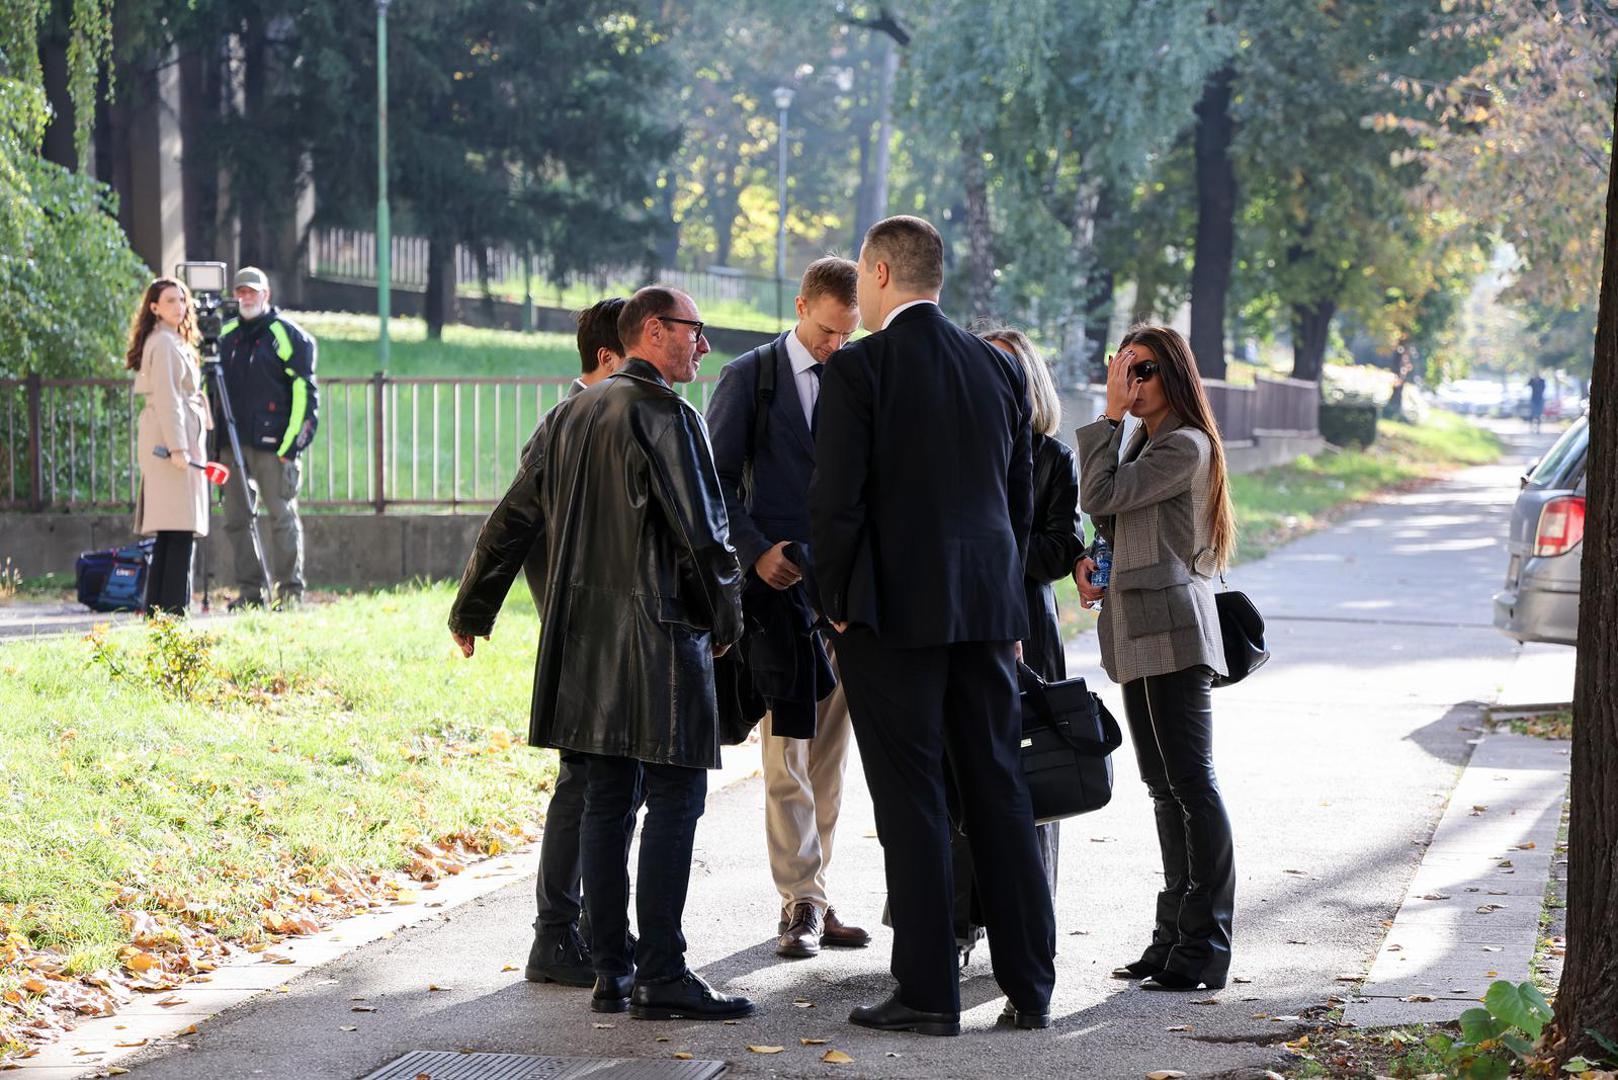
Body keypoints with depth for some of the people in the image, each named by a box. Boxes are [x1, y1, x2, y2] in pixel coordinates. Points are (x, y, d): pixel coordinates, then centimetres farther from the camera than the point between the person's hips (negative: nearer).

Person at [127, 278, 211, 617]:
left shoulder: (175, 342, 22)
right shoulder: (164, 343, -9)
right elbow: (166, 399, -17)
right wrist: (177, 447, -22)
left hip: (182, 442, 10)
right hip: (172, 441, -10)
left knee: (170, 532, 9)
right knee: (181, 529, -12)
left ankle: (156, 608, 10)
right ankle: (173, 609, -15)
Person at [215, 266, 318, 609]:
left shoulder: (288, 335, -1)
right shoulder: (226, 335, 15)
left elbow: (305, 391, -4)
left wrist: (294, 441, -11)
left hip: (272, 443, -6)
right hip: (233, 441, 6)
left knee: (282, 516, -5)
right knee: (236, 518, 4)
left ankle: (290, 590, 0)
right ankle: (249, 590, 10)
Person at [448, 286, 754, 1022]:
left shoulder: (570, 416, 14)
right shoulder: (664, 412, -10)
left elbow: (514, 519, 18)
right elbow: (700, 527, -13)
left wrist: (472, 610, 27)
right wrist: (725, 617, 2)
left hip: (584, 632, 8)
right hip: (659, 629, -8)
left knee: (608, 798, 10)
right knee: (675, 797, -5)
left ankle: (611, 972, 12)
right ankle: (661, 978, -7)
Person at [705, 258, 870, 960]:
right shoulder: (749, 376, 1)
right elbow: (716, 477, -1)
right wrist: (756, 552, -12)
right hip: (781, 581, -4)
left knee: (829, 751, 7)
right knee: (788, 748, -7)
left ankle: (812, 899, 13)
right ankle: (801, 902, -4)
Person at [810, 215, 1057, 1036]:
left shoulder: (856, 369, -9)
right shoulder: (998, 368, 9)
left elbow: (835, 501, -12)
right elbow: (1021, 499, 13)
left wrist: (840, 606, -1)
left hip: (892, 613, -5)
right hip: (986, 610, 5)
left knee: (911, 801, -1)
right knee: (999, 793, 10)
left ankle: (928, 992, 0)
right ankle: (1029, 984, 13)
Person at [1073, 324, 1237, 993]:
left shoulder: (1186, 446, -11)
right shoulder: (1146, 442, 20)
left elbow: (1101, 495, -18)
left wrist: (1109, 416, -10)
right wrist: (1095, 562, 7)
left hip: (1171, 630, -10)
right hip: (1141, 634, 10)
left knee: (1190, 782, -10)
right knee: (1164, 786, 11)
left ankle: (1204, 949, -10)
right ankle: (1176, 933, 15)